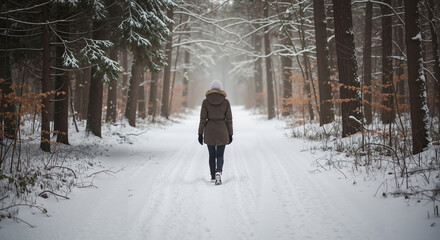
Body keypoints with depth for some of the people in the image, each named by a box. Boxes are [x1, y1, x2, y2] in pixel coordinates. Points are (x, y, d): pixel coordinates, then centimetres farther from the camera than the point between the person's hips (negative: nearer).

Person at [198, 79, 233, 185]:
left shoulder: (206, 102, -5)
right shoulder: (225, 102, -4)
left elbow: (203, 119, -5)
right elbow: (229, 119, -2)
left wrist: (200, 134, 1)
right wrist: (230, 134, 6)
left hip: (209, 131, 1)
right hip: (222, 131, -1)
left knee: (212, 155, 18)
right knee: (220, 155, 6)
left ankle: (213, 176, 27)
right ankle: (218, 172, -20)